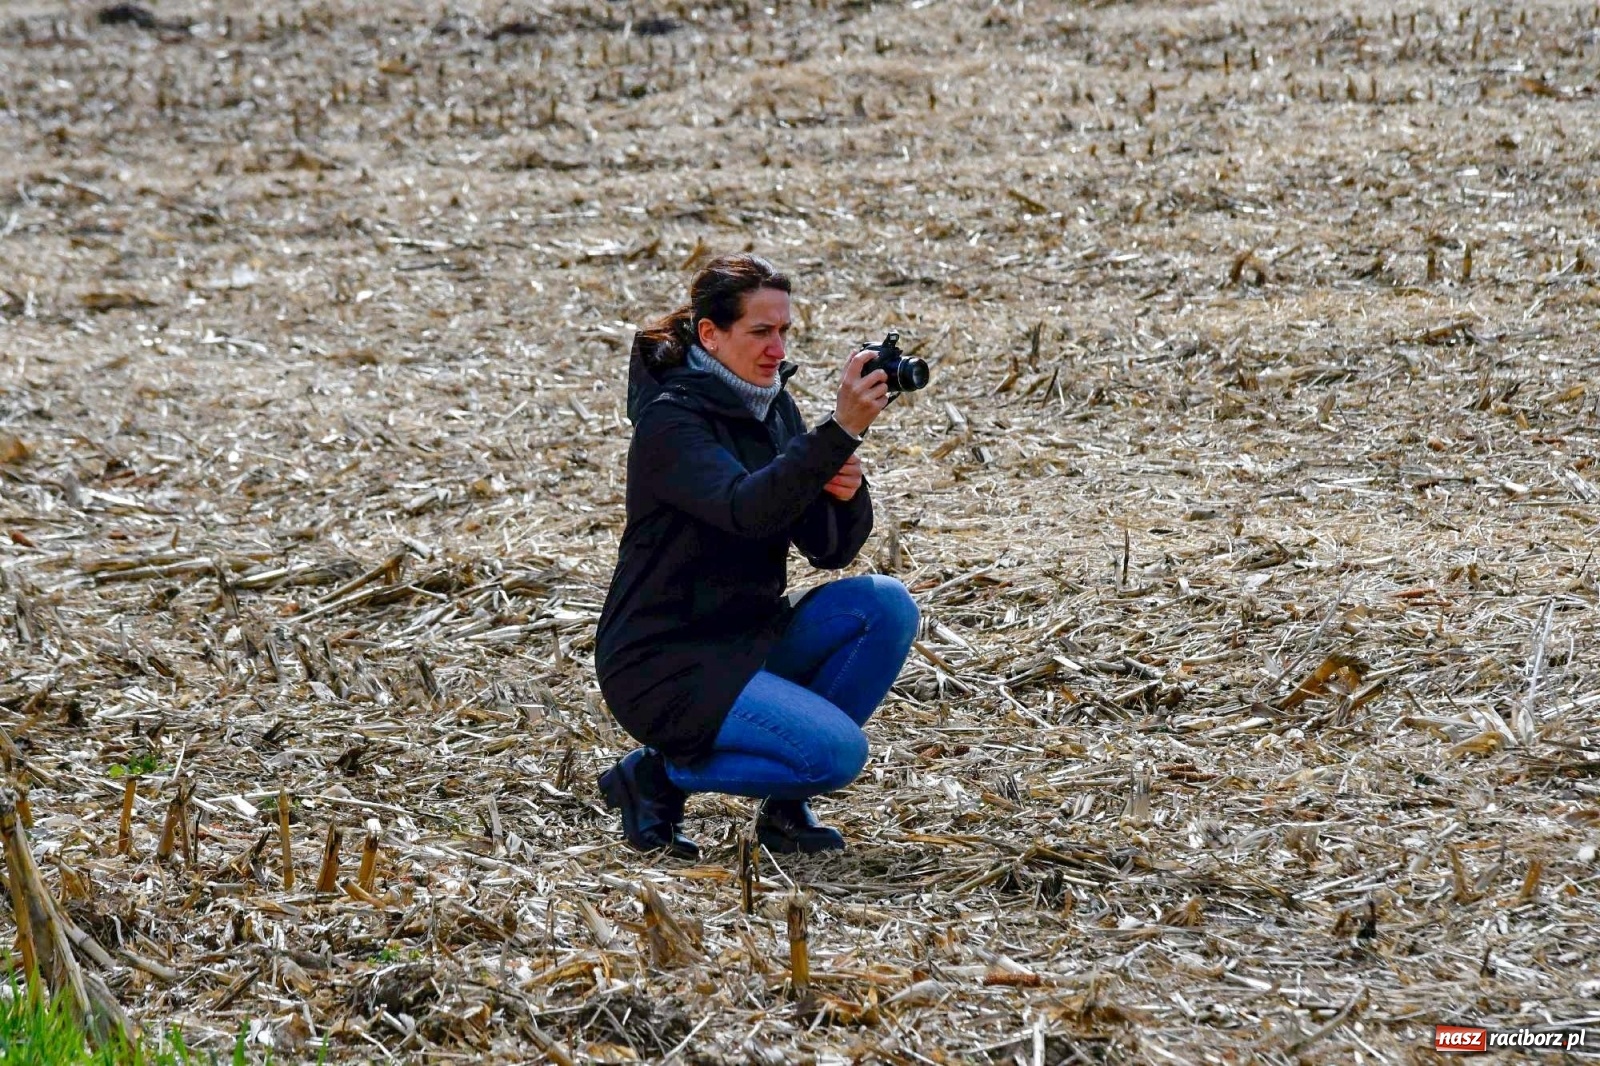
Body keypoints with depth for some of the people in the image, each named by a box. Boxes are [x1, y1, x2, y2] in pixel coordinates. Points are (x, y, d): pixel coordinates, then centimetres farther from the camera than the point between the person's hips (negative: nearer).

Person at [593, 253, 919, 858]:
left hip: (750, 638, 8)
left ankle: (786, 805, -1)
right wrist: (841, 431, -44)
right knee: (837, 751, -24)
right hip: (666, 664, -8)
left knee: (886, 605, -13)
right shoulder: (670, 419, -16)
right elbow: (746, 509, -35)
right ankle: (659, 775, -1)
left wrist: (847, 493, -16)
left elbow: (829, 550, 6)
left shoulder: (774, 409, 8)